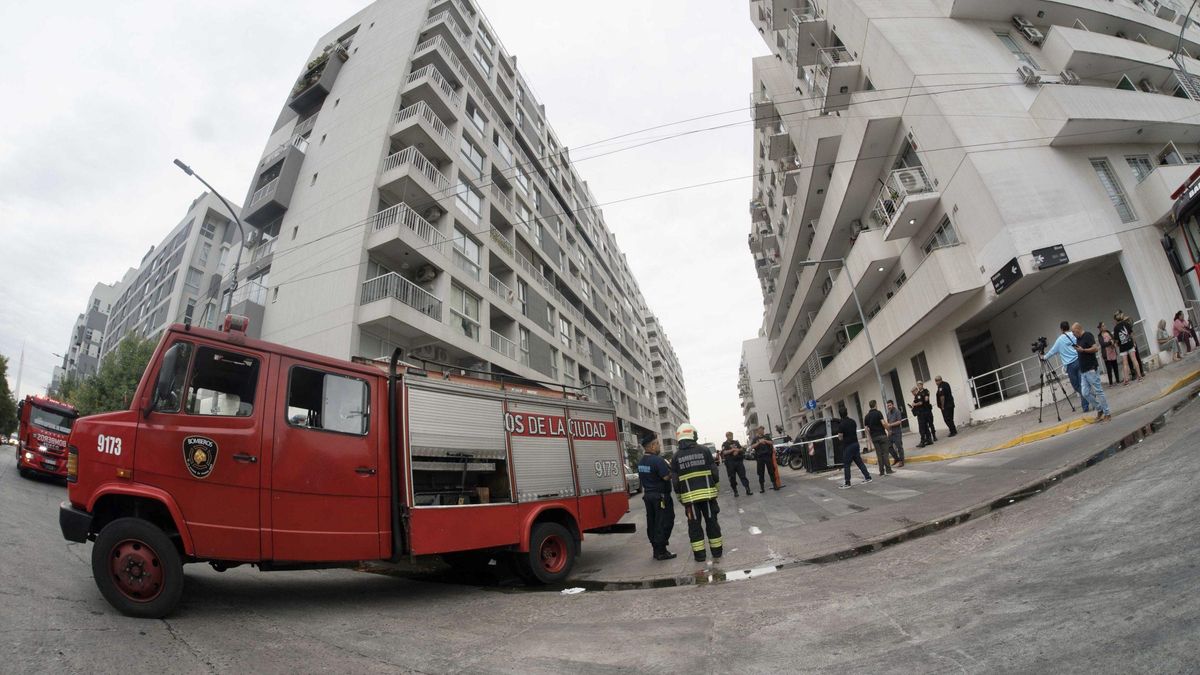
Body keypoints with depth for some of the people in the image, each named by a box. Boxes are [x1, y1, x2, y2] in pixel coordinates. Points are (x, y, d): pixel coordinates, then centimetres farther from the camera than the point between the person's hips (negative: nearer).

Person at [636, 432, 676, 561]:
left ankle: (656, 550, 19)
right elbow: (667, 477, -22)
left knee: (652, 523, 12)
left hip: (648, 496, 8)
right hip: (660, 496, -8)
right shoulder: (658, 461, -19)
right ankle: (661, 551, 1)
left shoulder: (641, 462, 9)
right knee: (664, 523, -1)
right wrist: (671, 468, -7)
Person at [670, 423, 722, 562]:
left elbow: (676, 481, 1)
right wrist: (714, 488, 14)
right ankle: (717, 550, 19)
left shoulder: (676, 457, -1)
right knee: (711, 521, 12)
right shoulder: (704, 450, -2)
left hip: (689, 497, 0)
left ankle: (699, 554, 9)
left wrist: (680, 498, 12)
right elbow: (715, 472, 0)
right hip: (707, 493, 1)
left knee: (694, 525, 8)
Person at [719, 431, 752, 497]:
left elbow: (742, 449, 9)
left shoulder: (736, 442, 14)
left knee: (743, 476, -3)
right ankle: (735, 491, 12)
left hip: (739, 461, 2)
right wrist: (733, 450, -21)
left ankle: (748, 490, -4)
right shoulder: (724, 444, 1)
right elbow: (724, 452, -14)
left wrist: (737, 450, -12)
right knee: (732, 478, 2)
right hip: (730, 463, -2)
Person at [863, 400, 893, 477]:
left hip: (874, 437, 4)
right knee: (885, 453, -1)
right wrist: (888, 429, 0)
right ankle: (888, 470, -2)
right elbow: (883, 423, -17)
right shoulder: (878, 413, -7)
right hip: (882, 435, -4)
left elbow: (866, 429, 6)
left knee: (879, 454, 6)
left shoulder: (867, 416, 8)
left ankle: (882, 471, 5)